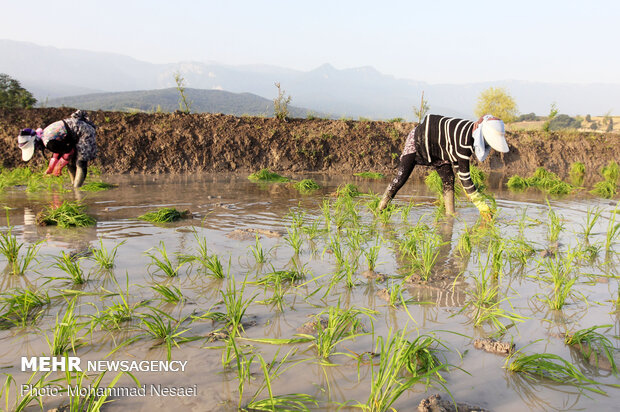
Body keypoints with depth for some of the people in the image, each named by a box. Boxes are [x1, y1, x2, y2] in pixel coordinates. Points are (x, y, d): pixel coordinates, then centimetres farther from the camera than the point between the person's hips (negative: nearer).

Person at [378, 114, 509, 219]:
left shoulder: (473, 130, -11)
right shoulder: (466, 139, -38)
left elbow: (456, 158, 4)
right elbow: (464, 172, -34)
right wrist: (481, 204, -30)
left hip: (437, 149, 8)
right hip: (417, 139, -8)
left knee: (448, 180, -9)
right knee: (400, 179, -11)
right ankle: (380, 209, 6)